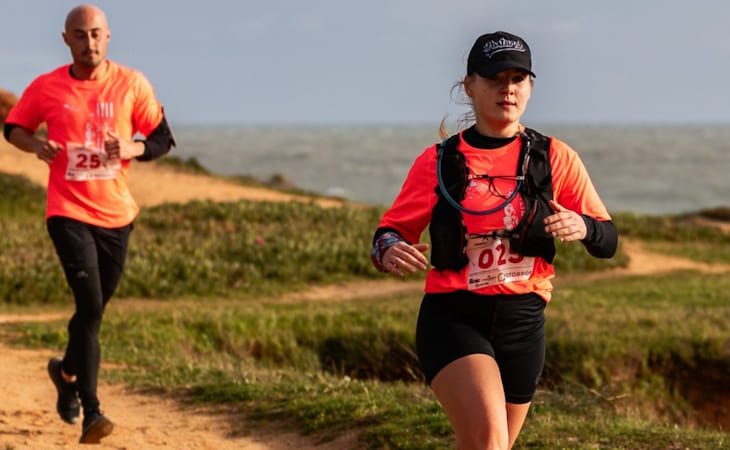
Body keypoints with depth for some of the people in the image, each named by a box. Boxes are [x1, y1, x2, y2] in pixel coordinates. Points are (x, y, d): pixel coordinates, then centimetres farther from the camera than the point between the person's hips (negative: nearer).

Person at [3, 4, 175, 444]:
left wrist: (132, 149, -15)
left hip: (117, 214, 3)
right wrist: (37, 145, -10)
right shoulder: (46, 88, -2)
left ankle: (67, 371, 45)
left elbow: (163, 138, 5)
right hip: (69, 212, -3)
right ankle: (91, 412, -15)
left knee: (94, 309, 15)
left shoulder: (132, 84, -1)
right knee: (90, 306, -17)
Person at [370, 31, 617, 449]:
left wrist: (583, 226, -21)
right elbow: (391, 231, 5)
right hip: (453, 320, -3)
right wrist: (390, 249, -20)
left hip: (523, 323, 3)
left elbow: (608, 242, 3)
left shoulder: (556, 158, 4)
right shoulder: (438, 161, 2)